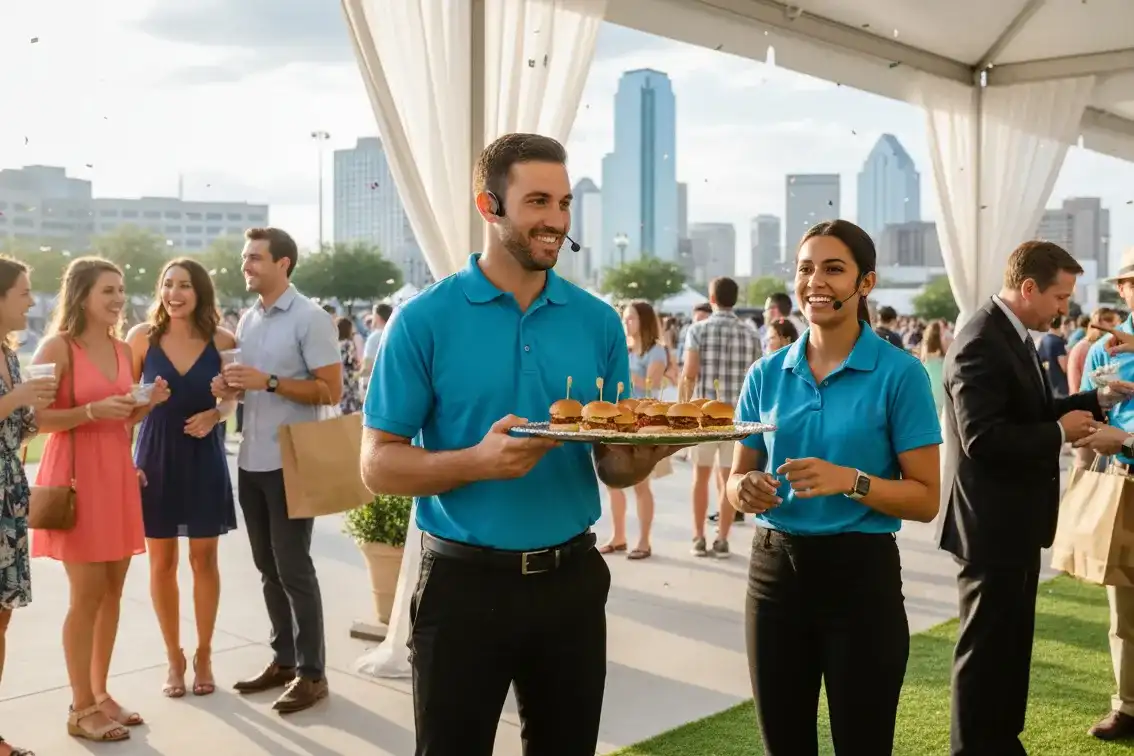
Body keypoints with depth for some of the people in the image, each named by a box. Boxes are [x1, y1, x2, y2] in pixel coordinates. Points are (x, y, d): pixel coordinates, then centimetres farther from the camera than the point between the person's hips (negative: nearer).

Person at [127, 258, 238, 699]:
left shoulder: (222, 340, -4)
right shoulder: (142, 336, -5)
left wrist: (215, 415, -12)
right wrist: (124, 458, -5)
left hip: (204, 459, 0)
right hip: (155, 459, 0)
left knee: (204, 558, 8)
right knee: (161, 561, 7)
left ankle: (203, 655, 23)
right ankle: (174, 658, 22)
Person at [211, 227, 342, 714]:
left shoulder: (311, 319, -11)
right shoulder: (247, 319, 12)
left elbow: (331, 391, -15)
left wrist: (269, 382, -21)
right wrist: (230, 388, 0)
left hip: (291, 463, -7)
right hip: (250, 460, 7)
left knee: (294, 568, -2)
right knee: (268, 566, 13)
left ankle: (312, 673, 9)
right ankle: (283, 660, 25)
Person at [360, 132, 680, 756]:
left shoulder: (598, 322, 3)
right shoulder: (425, 320, -8)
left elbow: (612, 465, 8)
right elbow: (379, 465, -9)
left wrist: (643, 456, -15)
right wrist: (478, 461, -25)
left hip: (572, 579, 4)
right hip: (466, 582, -3)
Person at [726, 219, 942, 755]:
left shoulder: (899, 373, -8)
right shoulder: (766, 374, 4)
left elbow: (926, 499, -7)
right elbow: (736, 480, 10)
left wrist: (851, 481, -24)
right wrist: (747, 491, -13)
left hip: (860, 574, -3)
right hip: (775, 569, 4)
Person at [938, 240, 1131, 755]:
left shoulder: (1014, 335, 10)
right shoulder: (981, 345, -22)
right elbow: (983, 440, -28)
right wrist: (1060, 432, -18)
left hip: (1015, 520, 10)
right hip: (992, 523, -10)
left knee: (1010, 642, 20)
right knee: (985, 646, 3)